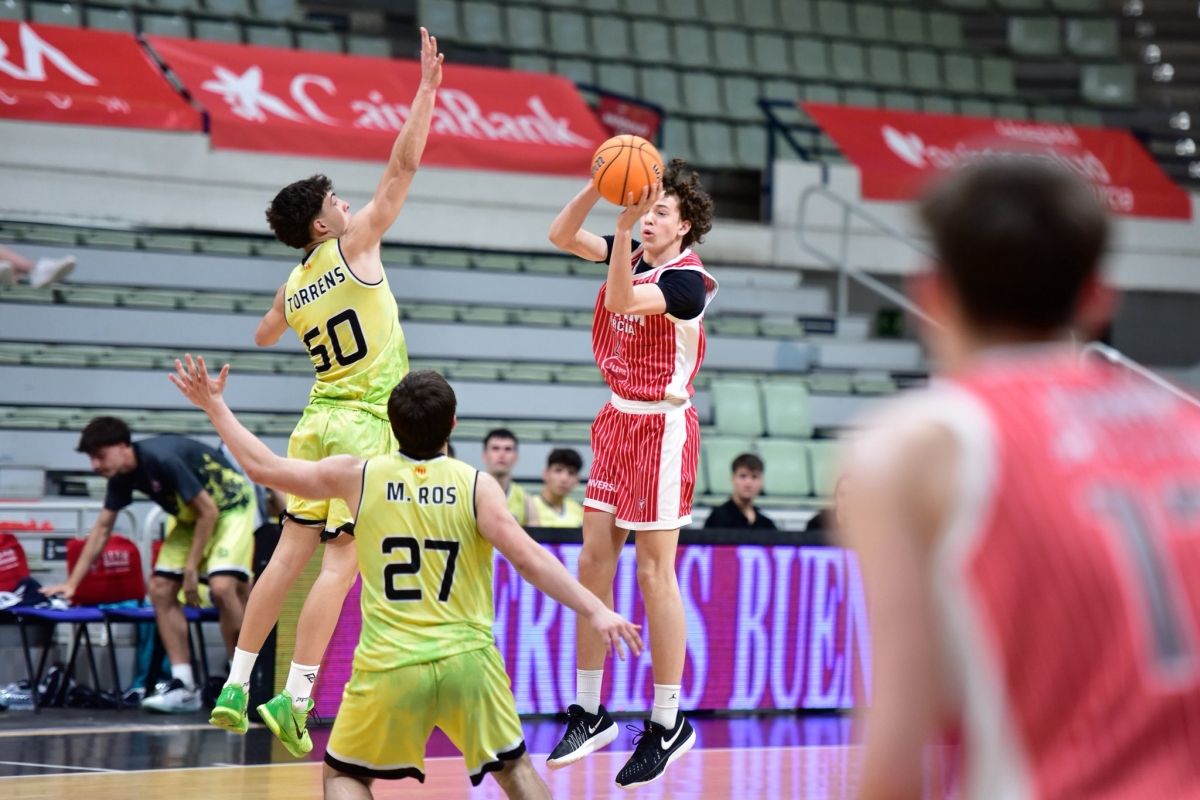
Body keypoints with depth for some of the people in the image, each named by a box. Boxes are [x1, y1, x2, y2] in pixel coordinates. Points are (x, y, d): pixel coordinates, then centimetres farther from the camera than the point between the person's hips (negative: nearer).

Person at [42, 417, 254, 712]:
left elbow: (208, 511, -25)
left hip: (231, 506, -9)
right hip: (191, 517, 9)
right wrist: (72, 583, 1)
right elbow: (102, 528, 5)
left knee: (222, 587, -27)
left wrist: (191, 568, -20)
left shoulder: (161, 458, -31)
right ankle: (184, 687, -2)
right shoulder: (122, 476, -6)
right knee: (160, 588, -3)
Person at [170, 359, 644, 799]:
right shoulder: (476, 486, -4)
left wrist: (214, 405, 21)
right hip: (466, 661, 0)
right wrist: (594, 610, -17)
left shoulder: (359, 476, 0)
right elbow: (527, 558, -16)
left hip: (388, 668, 0)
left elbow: (263, 467, 9)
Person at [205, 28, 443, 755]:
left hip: (320, 419, 7)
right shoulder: (354, 244, -7)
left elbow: (265, 337, 32)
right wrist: (428, 87, -7)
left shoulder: (292, 288, 9)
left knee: (292, 552, 12)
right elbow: (404, 164, -10)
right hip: (367, 424, -7)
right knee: (341, 562, -8)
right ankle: (293, 701, -15)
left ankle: (237, 687, 12)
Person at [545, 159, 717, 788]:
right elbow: (561, 236, 0)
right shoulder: (632, 256, 5)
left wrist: (624, 227, -39)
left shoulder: (687, 281, -17)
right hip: (618, 421, 8)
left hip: (661, 429, -8)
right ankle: (589, 713, 16)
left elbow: (620, 301, -32)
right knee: (593, 562, 8)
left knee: (654, 576, -4)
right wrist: (601, 185, -14)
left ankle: (667, 725, 4)